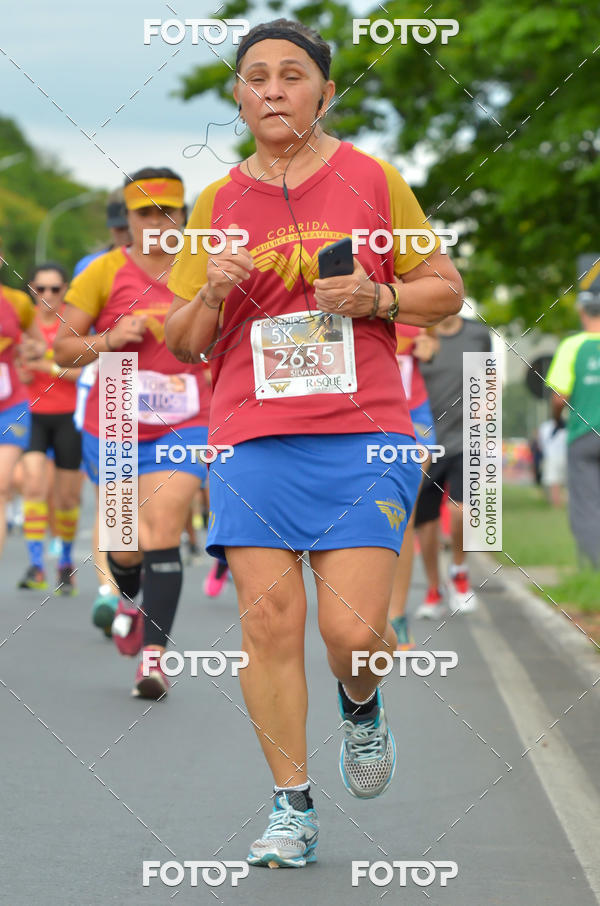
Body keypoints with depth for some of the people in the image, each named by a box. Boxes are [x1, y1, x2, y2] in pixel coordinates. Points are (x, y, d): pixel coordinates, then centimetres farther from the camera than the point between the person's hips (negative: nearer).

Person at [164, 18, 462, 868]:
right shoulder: (216, 203, 11)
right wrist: (212, 294, -6)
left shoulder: (372, 178, 6)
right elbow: (183, 345, 15)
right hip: (253, 439, 2)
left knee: (352, 631, -10)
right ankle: (292, 808, 6)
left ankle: (361, 704, 26)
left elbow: (446, 289, 11)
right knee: (268, 617, -6)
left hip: (363, 435, -2)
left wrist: (377, 298, -8)